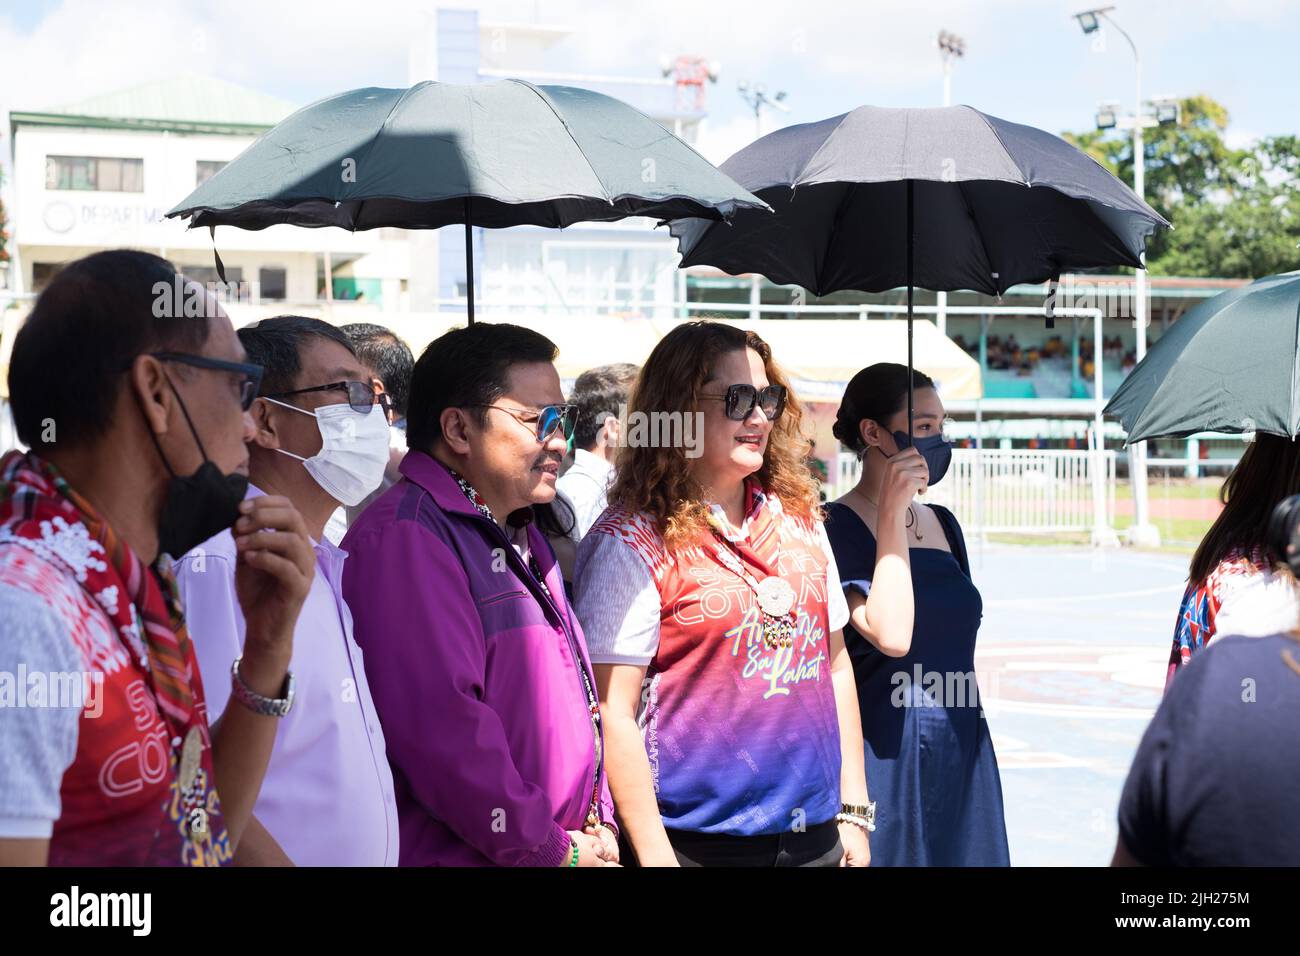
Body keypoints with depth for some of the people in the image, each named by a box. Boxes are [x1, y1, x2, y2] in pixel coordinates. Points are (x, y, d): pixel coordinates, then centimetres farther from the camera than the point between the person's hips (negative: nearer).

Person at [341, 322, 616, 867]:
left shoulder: (516, 533, 16)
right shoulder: (403, 540, -17)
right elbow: (439, 725, -25)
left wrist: (598, 821, 7)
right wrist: (553, 851, -18)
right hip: (463, 856, -9)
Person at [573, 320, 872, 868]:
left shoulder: (798, 519, 8)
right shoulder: (631, 543, -9)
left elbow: (835, 665, 13)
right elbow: (613, 713, -12)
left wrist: (853, 811, 10)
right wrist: (654, 856, -15)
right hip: (698, 842, -5)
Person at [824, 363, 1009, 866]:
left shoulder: (943, 523, 12)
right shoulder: (838, 527, -10)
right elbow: (891, 635, -24)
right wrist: (893, 511, -20)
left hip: (961, 752, 7)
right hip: (885, 754, -7)